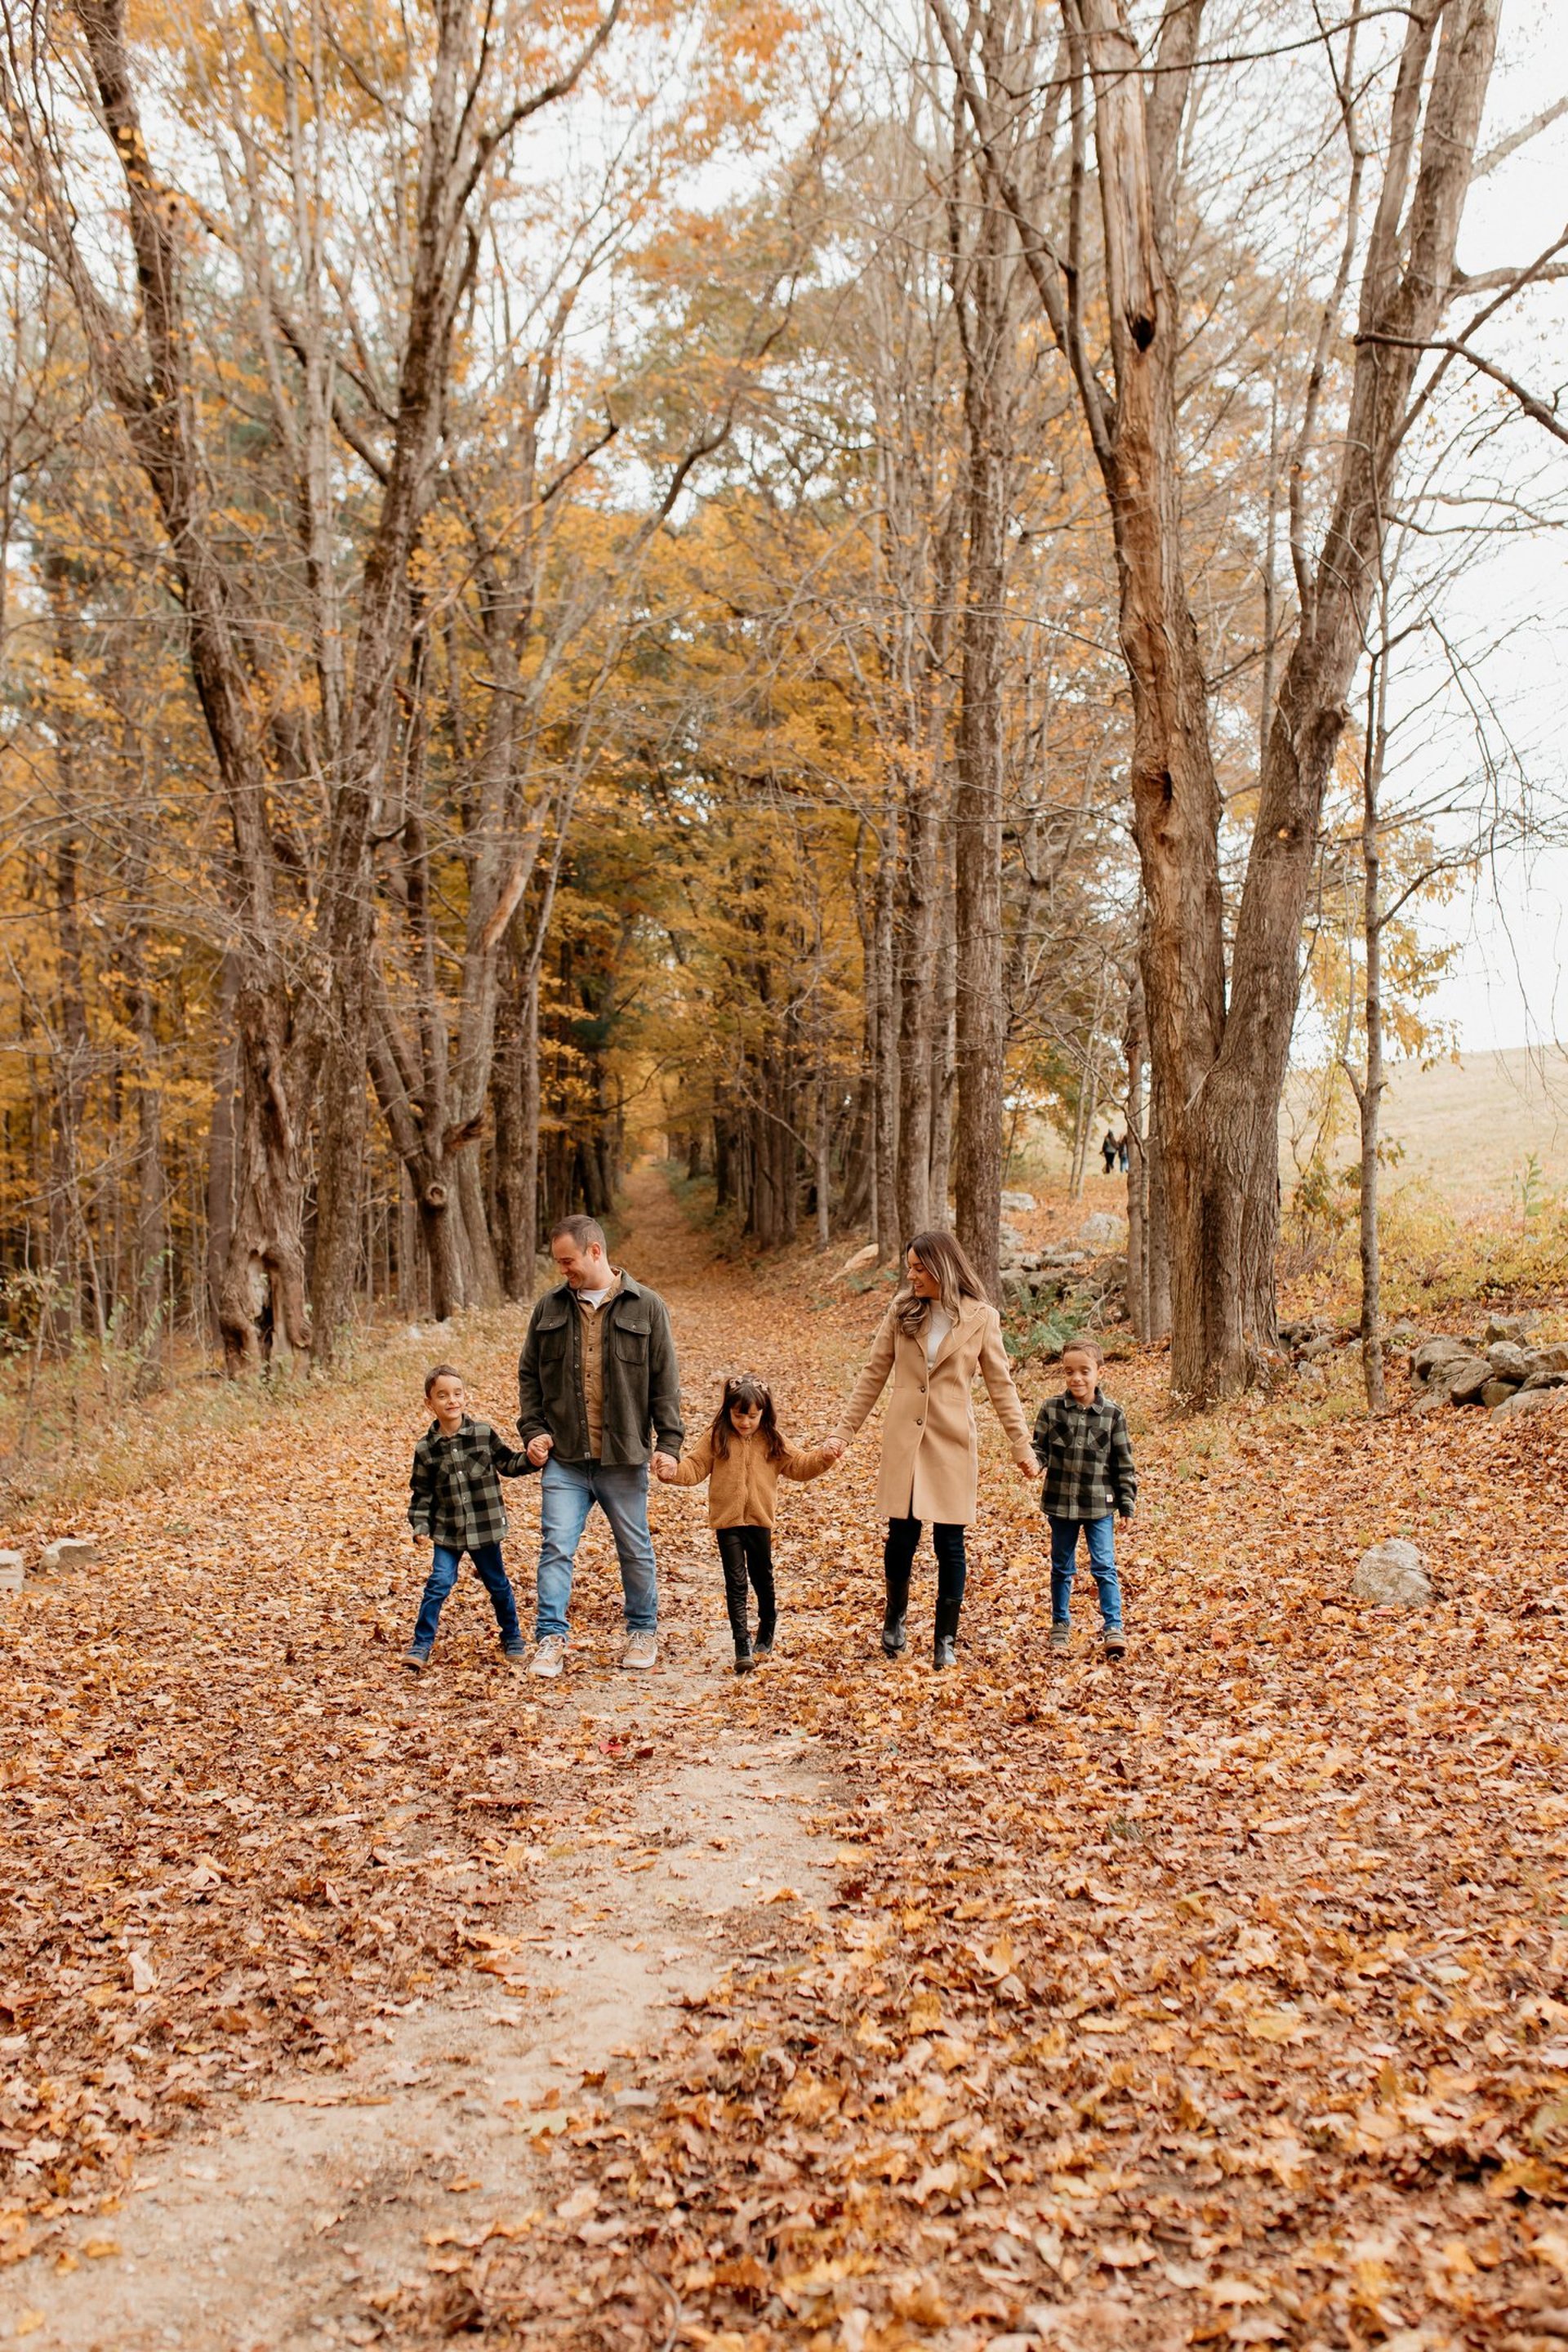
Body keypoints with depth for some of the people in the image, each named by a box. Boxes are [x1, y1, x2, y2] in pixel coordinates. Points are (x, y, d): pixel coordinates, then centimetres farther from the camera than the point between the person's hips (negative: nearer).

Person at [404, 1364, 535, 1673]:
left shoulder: (484, 1434, -5)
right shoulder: (426, 1449, -4)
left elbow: (507, 1463, 5)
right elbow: (421, 1493, 2)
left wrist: (530, 1459, -12)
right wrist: (421, 1527, -7)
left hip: (484, 1528, 0)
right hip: (447, 1531, 0)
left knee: (497, 1584, 13)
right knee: (438, 1584, -8)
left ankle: (512, 1637, 32)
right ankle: (421, 1646, 4)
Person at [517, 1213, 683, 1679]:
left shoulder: (646, 1307, -2)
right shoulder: (550, 1307, 6)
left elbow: (665, 1382, -1)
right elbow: (528, 1375, 13)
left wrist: (669, 1441, -7)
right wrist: (533, 1430, 1)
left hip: (623, 1457, -1)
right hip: (563, 1458, 2)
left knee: (635, 1550, 11)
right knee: (556, 1547, -4)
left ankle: (643, 1632, 28)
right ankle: (551, 1637, 3)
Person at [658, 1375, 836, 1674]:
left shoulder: (773, 1441, 4)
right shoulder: (716, 1438, -1)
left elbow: (798, 1464, 5)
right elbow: (695, 1465, -5)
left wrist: (822, 1457, -11)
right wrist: (674, 1472, -24)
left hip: (759, 1521, 2)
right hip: (727, 1521, -2)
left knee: (763, 1579, 16)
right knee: (736, 1583, -6)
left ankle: (766, 1636, 35)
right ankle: (743, 1645, -7)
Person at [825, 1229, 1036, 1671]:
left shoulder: (981, 1318, -2)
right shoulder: (902, 1311, 3)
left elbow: (1001, 1386, 2)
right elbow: (872, 1376, 6)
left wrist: (1021, 1445, -1)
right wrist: (844, 1431, 3)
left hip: (951, 1442, -1)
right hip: (903, 1439, 2)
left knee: (949, 1543, 2)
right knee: (901, 1536, 4)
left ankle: (946, 1639, 18)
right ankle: (895, 1615, 32)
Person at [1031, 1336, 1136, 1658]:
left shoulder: (1112, 1414, -4)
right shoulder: (1051, 1409, -3)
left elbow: (1123, 1462, 0)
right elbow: (1040, 1448, 3)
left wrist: (1126, 1504, 1)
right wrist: (1033, 1460, -21)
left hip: (1099, 1505, -1)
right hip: (1060, 1502, 1)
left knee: (1104, 1567, -3)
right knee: (1061, 1568, 14)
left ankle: (1113, 1628, 4)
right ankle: (1060, 1625, 27)